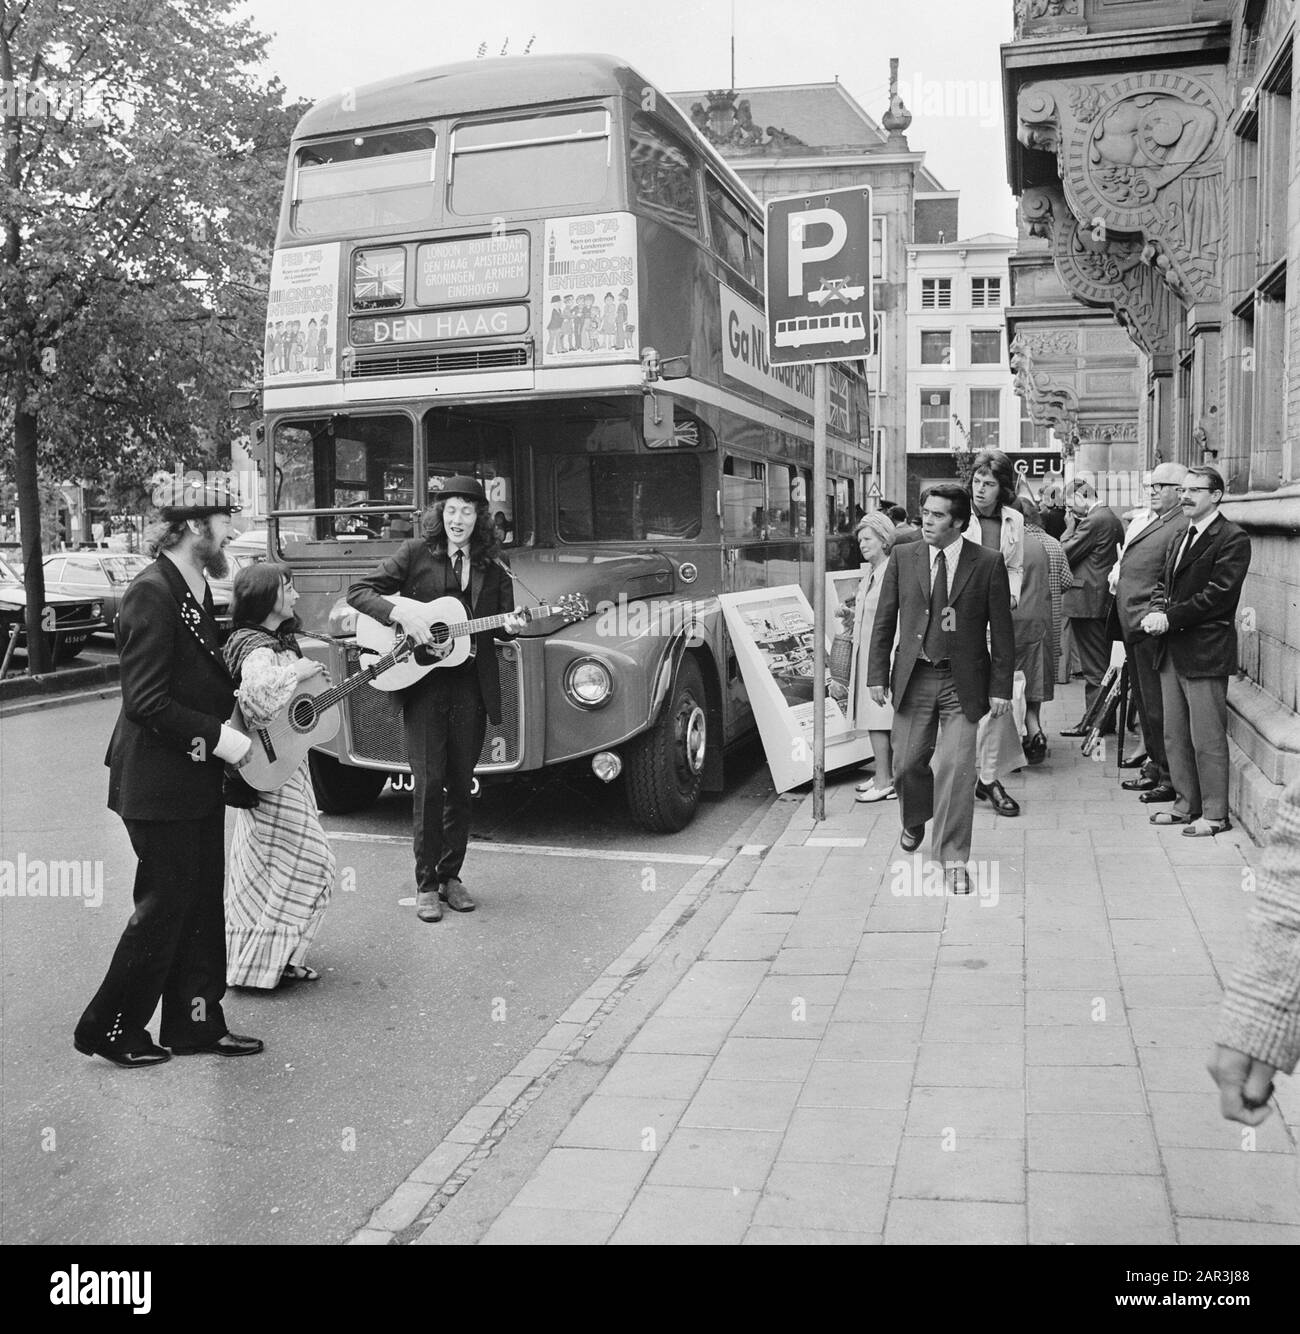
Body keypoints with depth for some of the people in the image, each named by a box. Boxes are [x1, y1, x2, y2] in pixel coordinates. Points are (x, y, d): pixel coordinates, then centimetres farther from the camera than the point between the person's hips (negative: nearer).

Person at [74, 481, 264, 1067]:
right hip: (157, 783, -9)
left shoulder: (196, 589, 10)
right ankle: (107, 1028, 18)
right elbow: (146, 701, -23)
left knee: (202, 904, 14)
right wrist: (218, 738, -20)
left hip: (197, 778, 9)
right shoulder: (152, 593, -19)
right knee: (164, 907, 1)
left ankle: (195, 1024, 25)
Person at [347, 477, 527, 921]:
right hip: (422, 681, -3)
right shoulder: (416, 553, 1)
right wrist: (401, 613, -18)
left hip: (472, 686, 3)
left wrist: (511, 626, -7)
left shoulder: (491, 568, 10)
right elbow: (358, 592, -3)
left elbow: (500, 623, 17)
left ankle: (450, 875, 20)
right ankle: (426, 883, 6)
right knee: (429, 782, -4)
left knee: (460, 784, 8)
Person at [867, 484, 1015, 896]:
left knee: (956, 768, -6)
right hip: (913, 676, 2)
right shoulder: (902, 557, 2)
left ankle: (954, 860, 5)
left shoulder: (988, 564, -3)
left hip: (962, 682, -2)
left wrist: (1000, 687, -4)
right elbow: (884, 619, 6)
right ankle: (914, 821, 41)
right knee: (908, 762, 9)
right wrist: (877, 673, 1)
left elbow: (1001, 630, -1)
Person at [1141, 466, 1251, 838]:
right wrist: (1157, 611, -4)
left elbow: (1217, 594, -17)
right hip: (1172, 652, 9)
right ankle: (1186, 804, 25)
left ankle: (1214, 814, 7)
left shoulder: (1232, 540, -10)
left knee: (1207, 738, -2)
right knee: (1174, 736, 14)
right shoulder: (1179, 540, 17)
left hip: (1205, 652, -8)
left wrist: (1170, 618, -18)